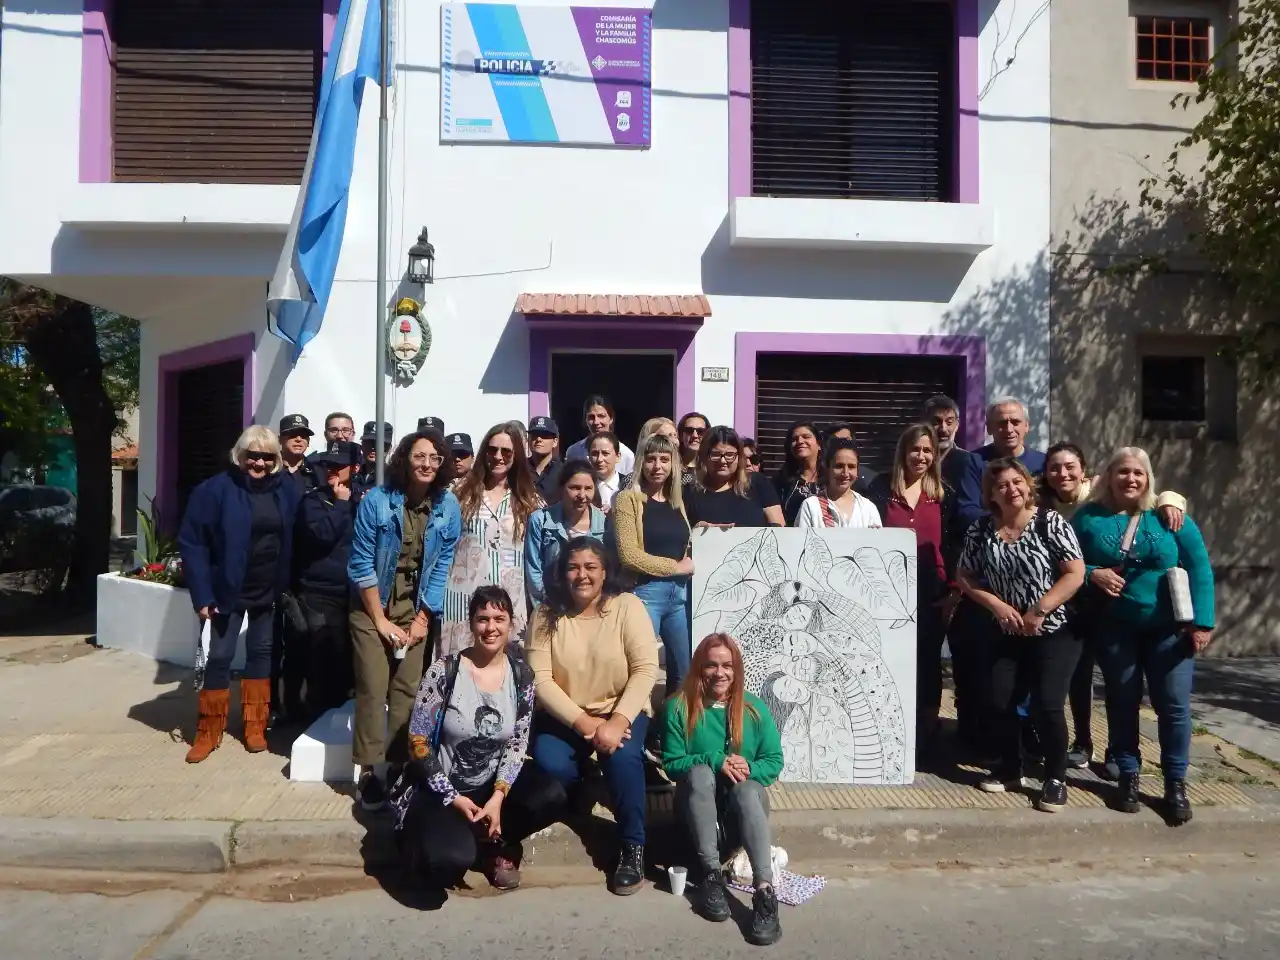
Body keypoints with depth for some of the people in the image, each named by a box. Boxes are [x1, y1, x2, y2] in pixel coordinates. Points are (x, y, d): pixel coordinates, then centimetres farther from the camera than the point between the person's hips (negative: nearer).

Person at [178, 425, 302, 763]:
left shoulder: (287, 491, -3)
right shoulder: (216, 489, -13)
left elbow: (294, 541, 3)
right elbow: (191, 542, -13)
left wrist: (287, 587, -3)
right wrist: (202, 595, -16)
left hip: (269, 592, 3)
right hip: (227, 591, -3)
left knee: (261, 653, 12)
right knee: (219, 657, 3)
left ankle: (255, 725, 25)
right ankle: (208, 731, 18)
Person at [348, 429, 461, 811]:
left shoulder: (449, 507, -8)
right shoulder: (376, 500, -14)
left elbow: (442, 566, -4)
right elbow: (360, 564, -12)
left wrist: (422, 619, -6)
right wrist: (380, 620, -12)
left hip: (417, 610, 2)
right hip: (372, 607, -2)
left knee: (407, 690, 1)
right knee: (373, 689, -7)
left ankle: (399, 766, 12)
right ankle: (371, 771, 1)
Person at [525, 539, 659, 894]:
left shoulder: (627, 606, -9)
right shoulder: (547, 614, -4)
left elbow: (646, 670, -14)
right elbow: (540, 678, -12)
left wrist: (617, 721, -26)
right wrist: (584, 723, -22)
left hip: (621, 710, -1)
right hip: (564, 715, 1)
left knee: (622, 756, -30)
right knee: (551, 766, -26)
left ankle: (632, 847, -10)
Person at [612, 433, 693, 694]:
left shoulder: (677, 501, 15)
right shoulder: (628, 499, -4)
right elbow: (629, 555, -13)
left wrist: (690, 564, 4)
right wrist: (675, 567, -9)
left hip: (680, 592, 6)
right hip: (645, 592, -6)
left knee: (685, 671, 12)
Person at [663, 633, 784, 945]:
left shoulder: (755, 708, 0)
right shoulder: (678, 708, -4)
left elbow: (774, 762, 1)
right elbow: (672, 764, -6)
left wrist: (748, 769, -21)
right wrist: (715, 761, -22)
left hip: (745, 807, 0)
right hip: (699, 806, 0)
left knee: (746, 787, -34)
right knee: (701, 771, -32)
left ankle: (765, 892, -44)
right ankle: (711, 875, -28)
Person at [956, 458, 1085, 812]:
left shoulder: (1051, 522, -10)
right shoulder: (980, 530, -1)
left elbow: (1075, 574, -14)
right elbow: (964, 578, 3)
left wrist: (1038, 611, -18)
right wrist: (996, 605, -11)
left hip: (1055, 632, -4)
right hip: (1006, 634, 4)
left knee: (1046, 705, -10)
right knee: (1000, 703, 2)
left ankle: (1056, 779, 10)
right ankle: (1010, 769, 25)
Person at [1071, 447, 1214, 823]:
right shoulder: (1088, 517, 0)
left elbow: (1200, 569, -4)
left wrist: (1202, 621, -11)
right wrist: (1093, 574, -17)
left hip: (1169, 627, 0)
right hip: (1114, 628, 1)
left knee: (1174, 705, 2)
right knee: (1122, 702, 10)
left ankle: (1176, 784, 17)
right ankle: (1128, 777, 23)